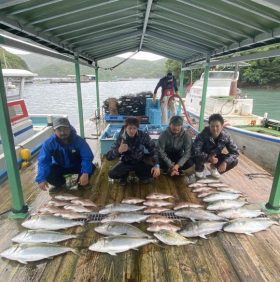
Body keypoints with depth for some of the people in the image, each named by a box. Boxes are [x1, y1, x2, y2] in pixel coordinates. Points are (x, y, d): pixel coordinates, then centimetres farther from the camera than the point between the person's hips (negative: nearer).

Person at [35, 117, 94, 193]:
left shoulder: (79, 140, -27)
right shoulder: (49, 143, -22)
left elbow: (87, 157, -31)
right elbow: (43, 161, -24)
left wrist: (85, 173, -48)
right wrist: (41, 179, -39)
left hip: (77, 166, -2)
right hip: (60, 167, 2)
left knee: (91, 168, -29)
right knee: (47, 173, -27)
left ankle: (82, 184, 4)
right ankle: (60, 184, 9)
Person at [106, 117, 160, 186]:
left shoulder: (143, 136, -19)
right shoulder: (121, 138, -22)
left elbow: (153, 149, -9)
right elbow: (108, 156, -26)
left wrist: (156, 165, -22)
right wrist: (119, 150, -47)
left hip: (139, 162, 1)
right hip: (126, 162, -1)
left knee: (155, 172, -23)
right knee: (112, 174, -27)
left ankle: (141, 175, 11)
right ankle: (124, 175, 9)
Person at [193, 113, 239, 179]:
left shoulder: (225, 137, -20)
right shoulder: (203, 135, -31)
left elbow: (235, 151, -15)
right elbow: (195, 151, -37)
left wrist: (225, 162, -32)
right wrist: (208, 157, -52)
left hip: (216, 156, 3)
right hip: (204, 156, -3)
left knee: (234, 161, -14)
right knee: (198, 158, -37)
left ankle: (214, 167, 13)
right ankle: (199, 169, 3)